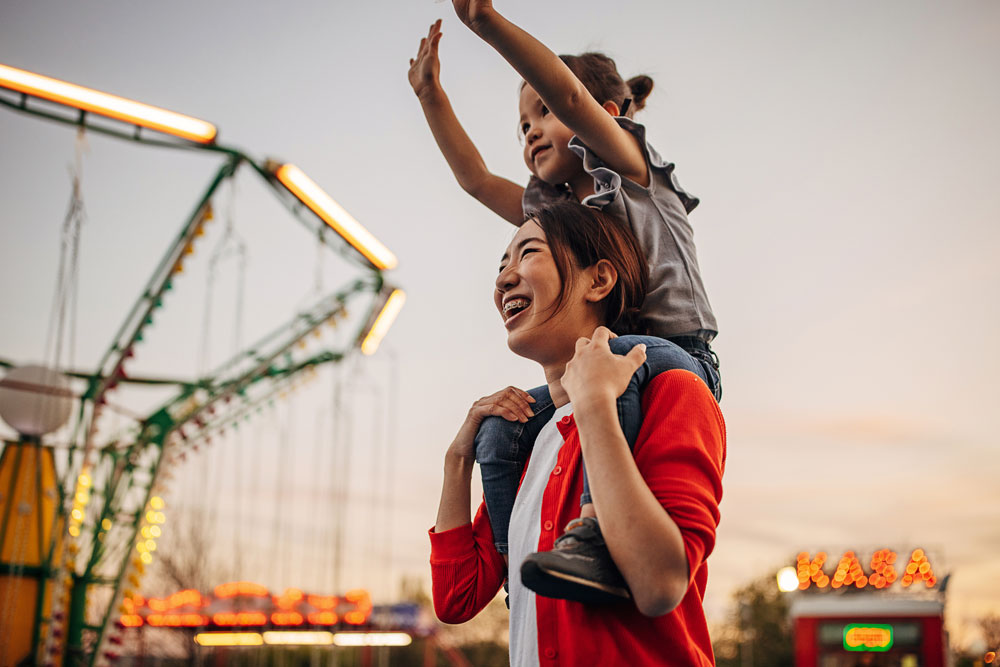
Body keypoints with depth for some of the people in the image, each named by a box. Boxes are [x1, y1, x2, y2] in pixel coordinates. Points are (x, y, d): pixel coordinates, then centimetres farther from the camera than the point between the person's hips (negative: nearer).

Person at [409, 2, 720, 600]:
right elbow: (476, 177, 26)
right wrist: (431, 93, 24)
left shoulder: (634, 171, 3)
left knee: (611, 353, -39)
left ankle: (598, 539, -48)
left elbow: (571, 97, -13)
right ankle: (521, 573, -4)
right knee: (500, 432, -8)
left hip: (683, 361, -7)